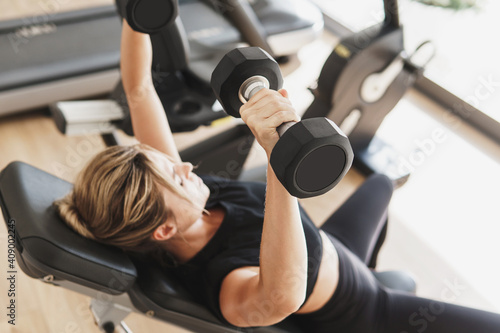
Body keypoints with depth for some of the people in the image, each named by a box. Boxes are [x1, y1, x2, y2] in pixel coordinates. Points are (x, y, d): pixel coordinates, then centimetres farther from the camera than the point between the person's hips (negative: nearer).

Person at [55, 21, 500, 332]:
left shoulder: (168, 183, -24)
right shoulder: (226, 288, -44)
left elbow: (139, 89, -23)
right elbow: (279, 297, -67)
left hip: (333, 249, 7)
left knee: (380, 184, 35)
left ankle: (367, 267, 61)